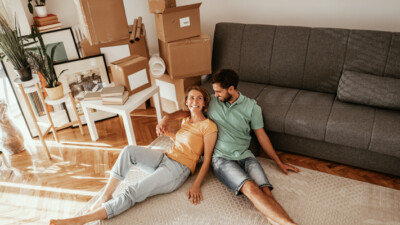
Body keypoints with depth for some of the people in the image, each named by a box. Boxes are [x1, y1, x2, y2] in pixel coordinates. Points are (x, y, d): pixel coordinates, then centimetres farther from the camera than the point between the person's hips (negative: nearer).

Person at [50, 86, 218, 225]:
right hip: (164, 158, 7)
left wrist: (196, 186, -18)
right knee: (129, 150, -21)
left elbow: (207, 160, -9)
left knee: (132, 194, -21)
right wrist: (166, 132, 13)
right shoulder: (186, 120, 16)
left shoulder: (208, 126, -7)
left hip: (179, 169, -7)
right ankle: (105, 197, -17)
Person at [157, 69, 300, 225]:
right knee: (250, 188, -30)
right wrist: (166, 118, -3)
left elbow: (261, 135, 12)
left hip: (245, 155, 2)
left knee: (266, 192, -27)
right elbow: (186, 111, 17)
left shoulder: (251, 106, 5)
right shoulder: (211, 101, 7)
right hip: (222, 158, -2)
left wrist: (279, 162, 16)